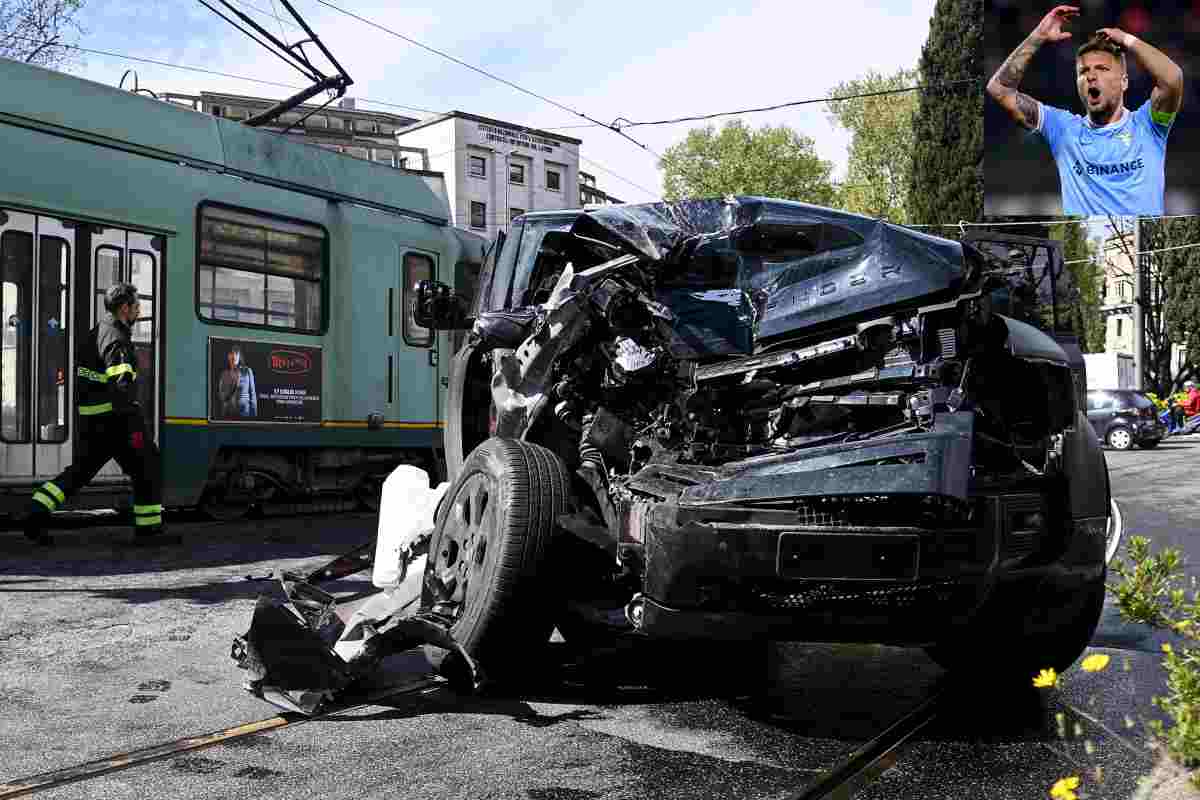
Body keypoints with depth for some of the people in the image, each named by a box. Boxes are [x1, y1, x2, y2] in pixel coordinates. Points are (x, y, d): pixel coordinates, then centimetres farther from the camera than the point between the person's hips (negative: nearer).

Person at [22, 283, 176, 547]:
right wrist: (135, 428, -26)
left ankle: (37, 513, 6)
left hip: (91, 417, 9)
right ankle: (148, 529, 4)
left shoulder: (95, 334, 16)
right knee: (148, 467, 1)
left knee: (80, 469, 14)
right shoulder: (116, 338, -16)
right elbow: (122, 385, -24)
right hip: (114, 418, -9)